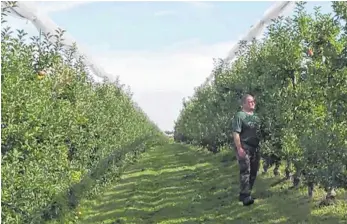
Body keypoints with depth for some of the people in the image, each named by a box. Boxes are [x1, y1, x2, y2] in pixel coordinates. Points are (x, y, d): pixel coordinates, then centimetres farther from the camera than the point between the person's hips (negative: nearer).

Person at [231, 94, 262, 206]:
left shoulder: (256, 116, 17)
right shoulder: (239, 116, -8)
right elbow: (236, 133, -14)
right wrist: (239, 148, -20)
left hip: (255, 148, 8)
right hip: (244, 148, -8)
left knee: (253, 172, 10)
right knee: (245, 171, -12)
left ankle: (244, 194, 20)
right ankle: (245, 196, -11)